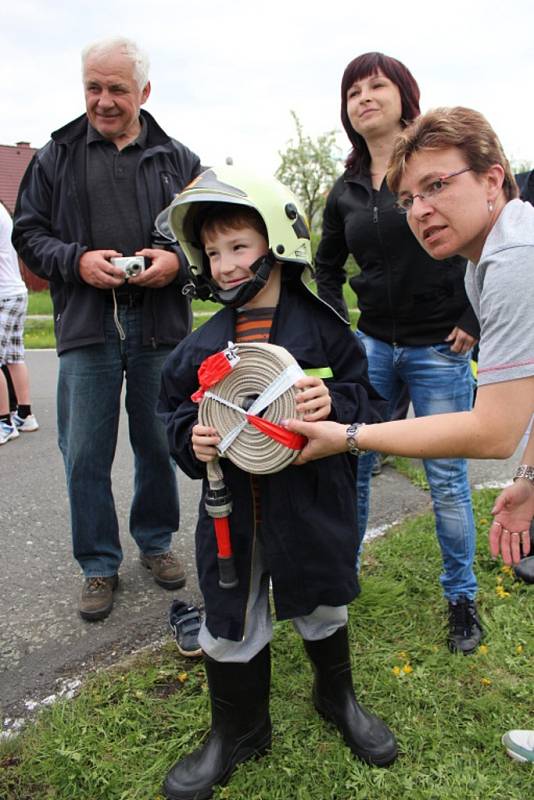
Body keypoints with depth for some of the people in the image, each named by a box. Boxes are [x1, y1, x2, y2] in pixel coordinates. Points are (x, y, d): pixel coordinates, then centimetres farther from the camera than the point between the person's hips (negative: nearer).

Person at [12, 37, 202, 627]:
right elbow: (28, 233, 7)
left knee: (159, 445, 11)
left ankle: (155, 543, 33)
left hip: (159, 326, 1)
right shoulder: (56, 156, 7)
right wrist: (77, 261, -12)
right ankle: (99, 565, 22)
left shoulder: (178, 159, 9)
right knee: (85, 455, 4)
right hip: (86, 329, 0)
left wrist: (177, 260, -11)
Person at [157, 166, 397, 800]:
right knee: (230, 627, 13)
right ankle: (237, 733, 41)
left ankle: (337, 698, 51)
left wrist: (334, 404, -26)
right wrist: (190, 439, -13)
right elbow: (173, 408, 8)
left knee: (322, 609, 19)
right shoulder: (201, 345, 0)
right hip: (231, 511, 2)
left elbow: (368, 401, -6)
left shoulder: (321, 327, -8)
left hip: (310, 505, -2)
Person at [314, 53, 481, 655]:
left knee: (446, 477, 4)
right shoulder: (346, 190, 8)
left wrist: (474, 321, -9)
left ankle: (462, 598, 24)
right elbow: (327, 264, 21)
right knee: (351, 463, 9)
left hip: (439, 350, -4)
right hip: (371, 346, 4)